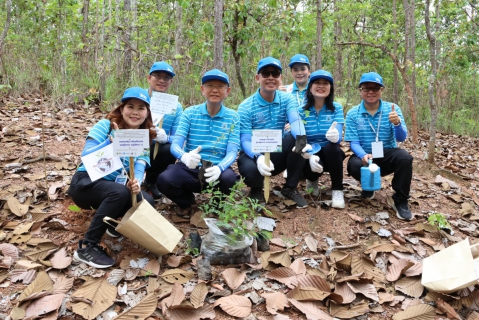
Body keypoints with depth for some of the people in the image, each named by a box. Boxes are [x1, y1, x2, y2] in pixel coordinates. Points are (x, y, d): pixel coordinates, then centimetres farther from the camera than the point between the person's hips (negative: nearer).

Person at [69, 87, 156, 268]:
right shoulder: (105, 126, -11)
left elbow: (140, 167, -13)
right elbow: (86, 156, -20)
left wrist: (136, 182, -36)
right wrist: (111, 141, -34)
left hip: (113, 188, 5)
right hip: (86, 182, -5)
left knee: (147, 201, -20)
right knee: (120, 192, -34)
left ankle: (112, 220, 9)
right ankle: (87, 247, -23)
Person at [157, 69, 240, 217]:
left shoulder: (233, 117, 4)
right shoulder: (190, 113, 4)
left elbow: (232, 152, -6)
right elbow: (175, 144, -6)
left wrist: (219, 167, -30)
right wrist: (184, 156, -33)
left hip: (216, 169, 0)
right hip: (190, 168, 1)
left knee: (229, 178, -35)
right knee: (164, 180, -30)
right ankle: (186, 201, 7)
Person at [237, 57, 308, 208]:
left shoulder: (287, 99, -4)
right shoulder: (245, 107, -11)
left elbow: (296, 121, -24)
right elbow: (245, 141, -19)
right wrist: (258, 157, -41)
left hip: (278, 154, 3)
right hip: (255, 154, -2)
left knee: (297, 139, -27)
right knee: (250, 169, -37)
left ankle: (290, 188, -8)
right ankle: (256, 190, 3)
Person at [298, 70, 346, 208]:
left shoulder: (337, 108, -5)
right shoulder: (301, 110, -6)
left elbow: (338, 136, -17)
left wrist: (335, 136, -43)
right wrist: (310, 156, -33)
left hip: (331, 154, 0)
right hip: (309, 154, 0)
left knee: (332, 147, -34)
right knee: (312, 167, -34)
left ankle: (337, 191, -17)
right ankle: (312, 181, 8)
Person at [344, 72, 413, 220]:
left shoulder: (393, 109, -3)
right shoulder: (352, 114, -4)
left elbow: (401, 138, -9)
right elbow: (354, 142, -9)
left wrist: (397, 123, -32)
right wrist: (363, 155, -32)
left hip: (387, 155, 0)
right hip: (364, 156, 0)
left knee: (405, 158, -31)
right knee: (353, 165, -33)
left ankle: (400, 201, -11)